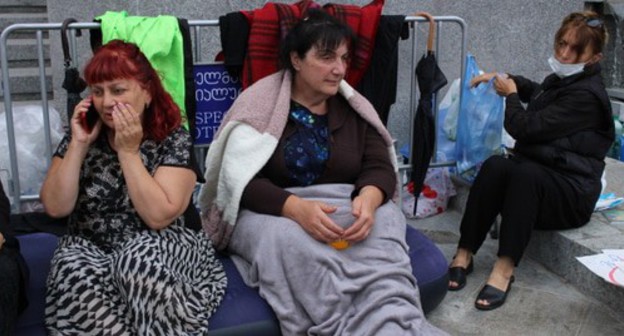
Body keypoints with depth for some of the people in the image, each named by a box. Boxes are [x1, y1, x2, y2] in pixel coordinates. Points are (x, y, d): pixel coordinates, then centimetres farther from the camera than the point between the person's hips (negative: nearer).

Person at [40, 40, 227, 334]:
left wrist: (129, 151, -20)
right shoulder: (82, 133, 1)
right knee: (74, 273, -30)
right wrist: (79, 144, -13)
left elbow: (159, 216, -21)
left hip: (163, 249, -3)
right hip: (91, 248, 3)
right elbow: (55, 207, -7)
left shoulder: (174, 139, -10)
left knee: (139, 257, -36)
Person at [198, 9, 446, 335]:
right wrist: (297, 208, -30)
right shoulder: (259, 104, -5)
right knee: (289, 239, -38)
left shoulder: (354, 107, 9)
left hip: (342, 207, 3)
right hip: (270, 211, -3)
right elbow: (241, 181, -12)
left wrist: (369, 198, -24)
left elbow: (380, 167, 2)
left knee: (383, 224, -29)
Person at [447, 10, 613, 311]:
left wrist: (510, 94, 1)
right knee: (496, 165, -27)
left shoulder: (586, 95, -12)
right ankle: (464, 254, -28)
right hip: (534, 179, 7)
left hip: (571, 195, -7)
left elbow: (525, 128, -17)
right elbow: (537, 92, 46)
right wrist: (507, 79, 32)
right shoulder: (560, 81, 18)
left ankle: (505, 268, -39)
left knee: (525, 171, -40)